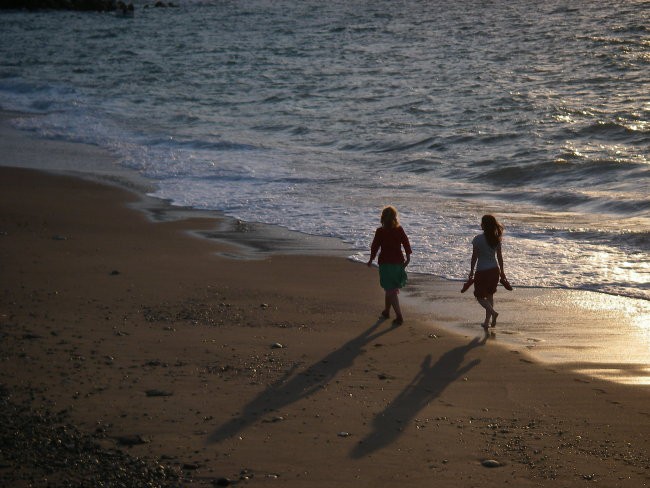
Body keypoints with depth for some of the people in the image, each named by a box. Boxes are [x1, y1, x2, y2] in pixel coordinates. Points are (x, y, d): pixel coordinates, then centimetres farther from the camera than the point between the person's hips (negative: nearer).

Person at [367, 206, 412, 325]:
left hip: (385, 263, -4)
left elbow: (374, 246, -4)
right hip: (398, 262, 4)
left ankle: (399, 316, -13)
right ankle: (386, 311, 36)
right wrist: (408, 258, 9)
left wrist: (371, 260, 10)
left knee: (391, 290, -4)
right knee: (390, 289, 22)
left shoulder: (380, 231, -9)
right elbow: (406, 243, 0)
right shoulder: (399, 230, -1)